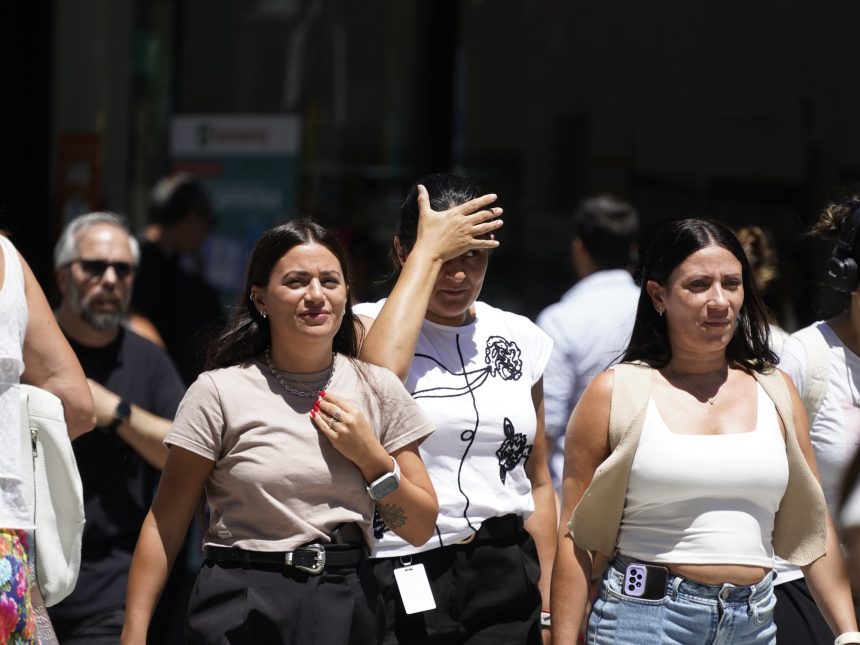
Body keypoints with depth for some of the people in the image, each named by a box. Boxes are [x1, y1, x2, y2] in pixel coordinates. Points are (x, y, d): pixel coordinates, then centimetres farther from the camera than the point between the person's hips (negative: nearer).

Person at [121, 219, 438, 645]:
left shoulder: (377, 389, 4)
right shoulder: (219, 392, -5)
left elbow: (421, 528, 7)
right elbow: (165, 524, -4)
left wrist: (371, 457, -8)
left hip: (346, 605, 3)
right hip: (243, 609, -3)